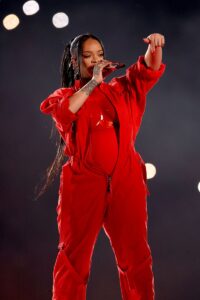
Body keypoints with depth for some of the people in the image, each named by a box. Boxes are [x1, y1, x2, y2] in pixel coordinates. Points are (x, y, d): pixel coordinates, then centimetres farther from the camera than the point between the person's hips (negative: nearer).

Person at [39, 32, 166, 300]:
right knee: (74, 256, 3)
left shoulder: (120, 89, 15)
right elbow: (63, 112, -14)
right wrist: (93, 82, -11)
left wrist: (155, 47, -19)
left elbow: (149, 70, 2)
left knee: (136, 255, 6)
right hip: (83, 183, -2)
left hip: (126, 182, 2)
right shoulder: (65, 95, 9)